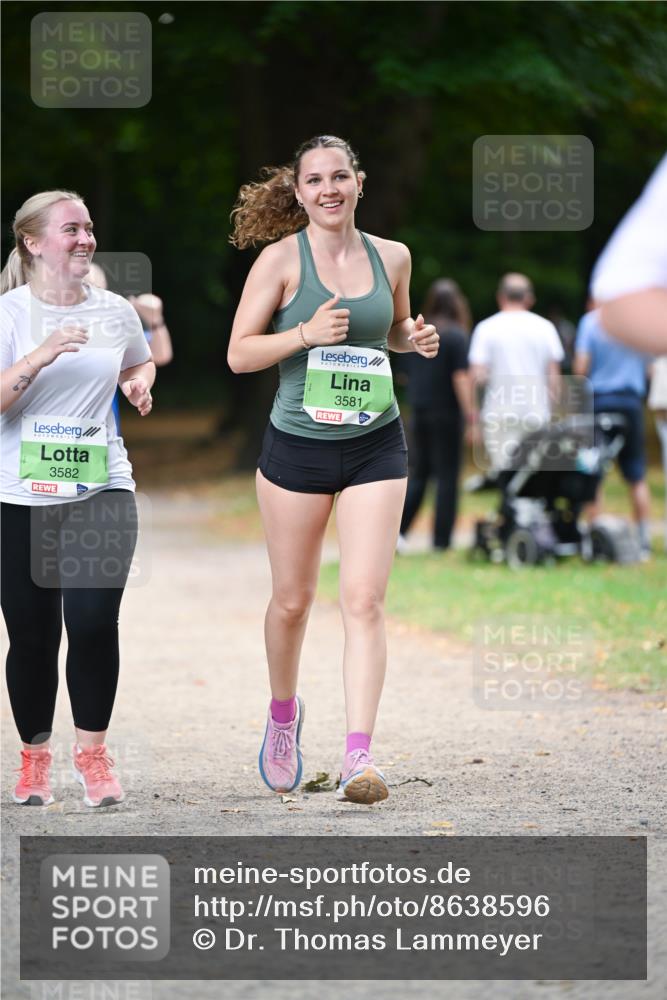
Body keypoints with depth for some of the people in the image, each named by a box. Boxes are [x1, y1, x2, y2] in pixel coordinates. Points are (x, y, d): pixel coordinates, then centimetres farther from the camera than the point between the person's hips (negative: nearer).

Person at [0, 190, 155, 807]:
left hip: (103, 489, 2)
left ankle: (92, 750, 2)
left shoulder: (116, 312, 7)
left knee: (94, 622, -14)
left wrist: (139, 383, 6)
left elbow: (142, 362, 28)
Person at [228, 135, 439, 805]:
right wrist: (306, 333, -20)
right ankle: (283, 715, 37)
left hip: (375, 448, 1)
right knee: (292, 600, 10)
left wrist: (415, 340, 0)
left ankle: (358, 755, -14)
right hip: (297, 447, -1)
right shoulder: (281, 259, -5)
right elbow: (239, 353, -5)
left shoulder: (392, 258, 5)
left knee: (364, 600, -10)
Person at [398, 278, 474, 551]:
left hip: (418, 413, 5)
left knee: (418, 474, 12)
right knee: (447, 476, 2)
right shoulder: (456, 336, -10)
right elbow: (460, 378, -15)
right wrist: (470, 414, -14)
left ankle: (398, 529, -3)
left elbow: (407, 374, 12)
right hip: (447, 413, -5)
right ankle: (441, 539, 2)